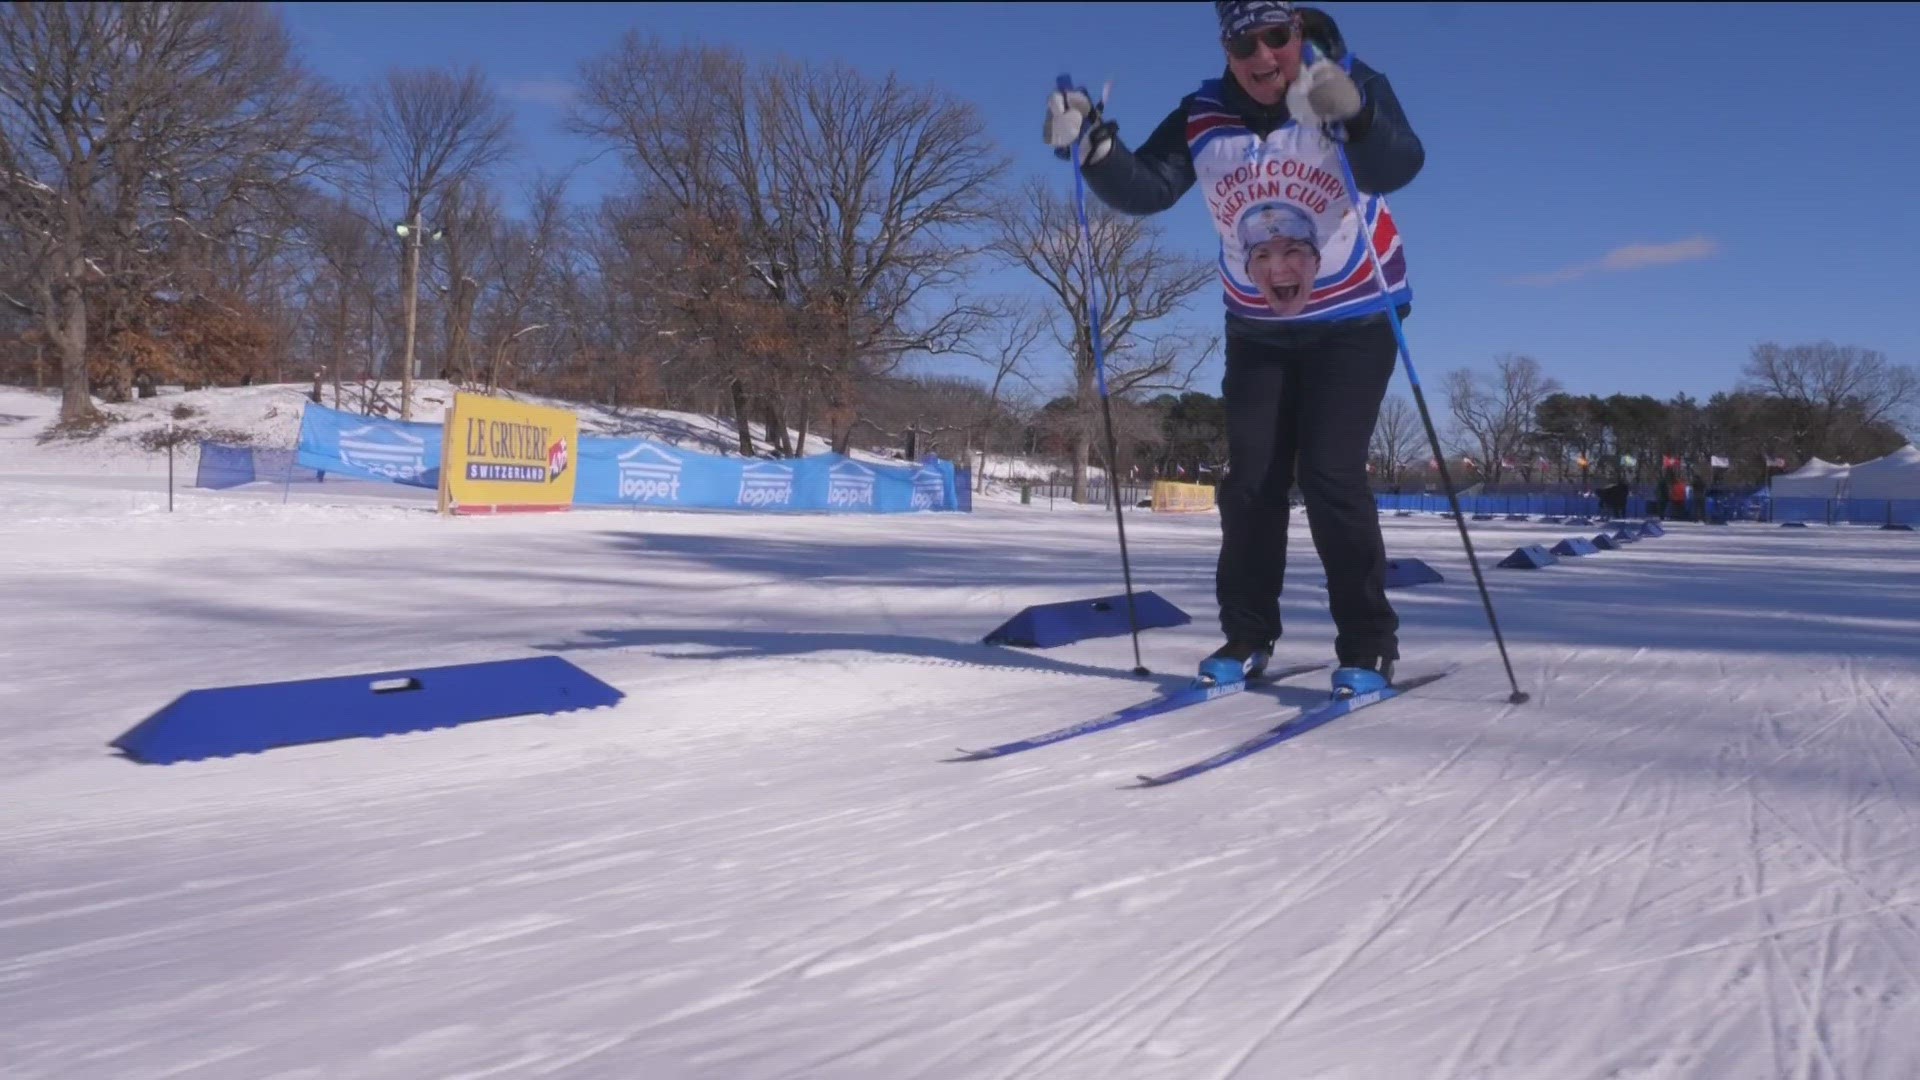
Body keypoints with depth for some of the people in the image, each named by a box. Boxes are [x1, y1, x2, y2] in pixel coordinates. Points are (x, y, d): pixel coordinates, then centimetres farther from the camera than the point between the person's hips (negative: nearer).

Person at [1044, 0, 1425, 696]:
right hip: (1258, 329, 4)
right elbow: (1145, 190, -11)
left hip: (1355, 320, -3)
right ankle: (1246, 638, 13)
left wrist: (1350, 117, -50)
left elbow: (1397, 168, -30)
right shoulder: (1202, 119, -5)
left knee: (1330, 474, -14)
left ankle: (1368, 645, -3)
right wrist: (1092, 144, -29)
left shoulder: (1353, 86, -13)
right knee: (1251, 481, 1)